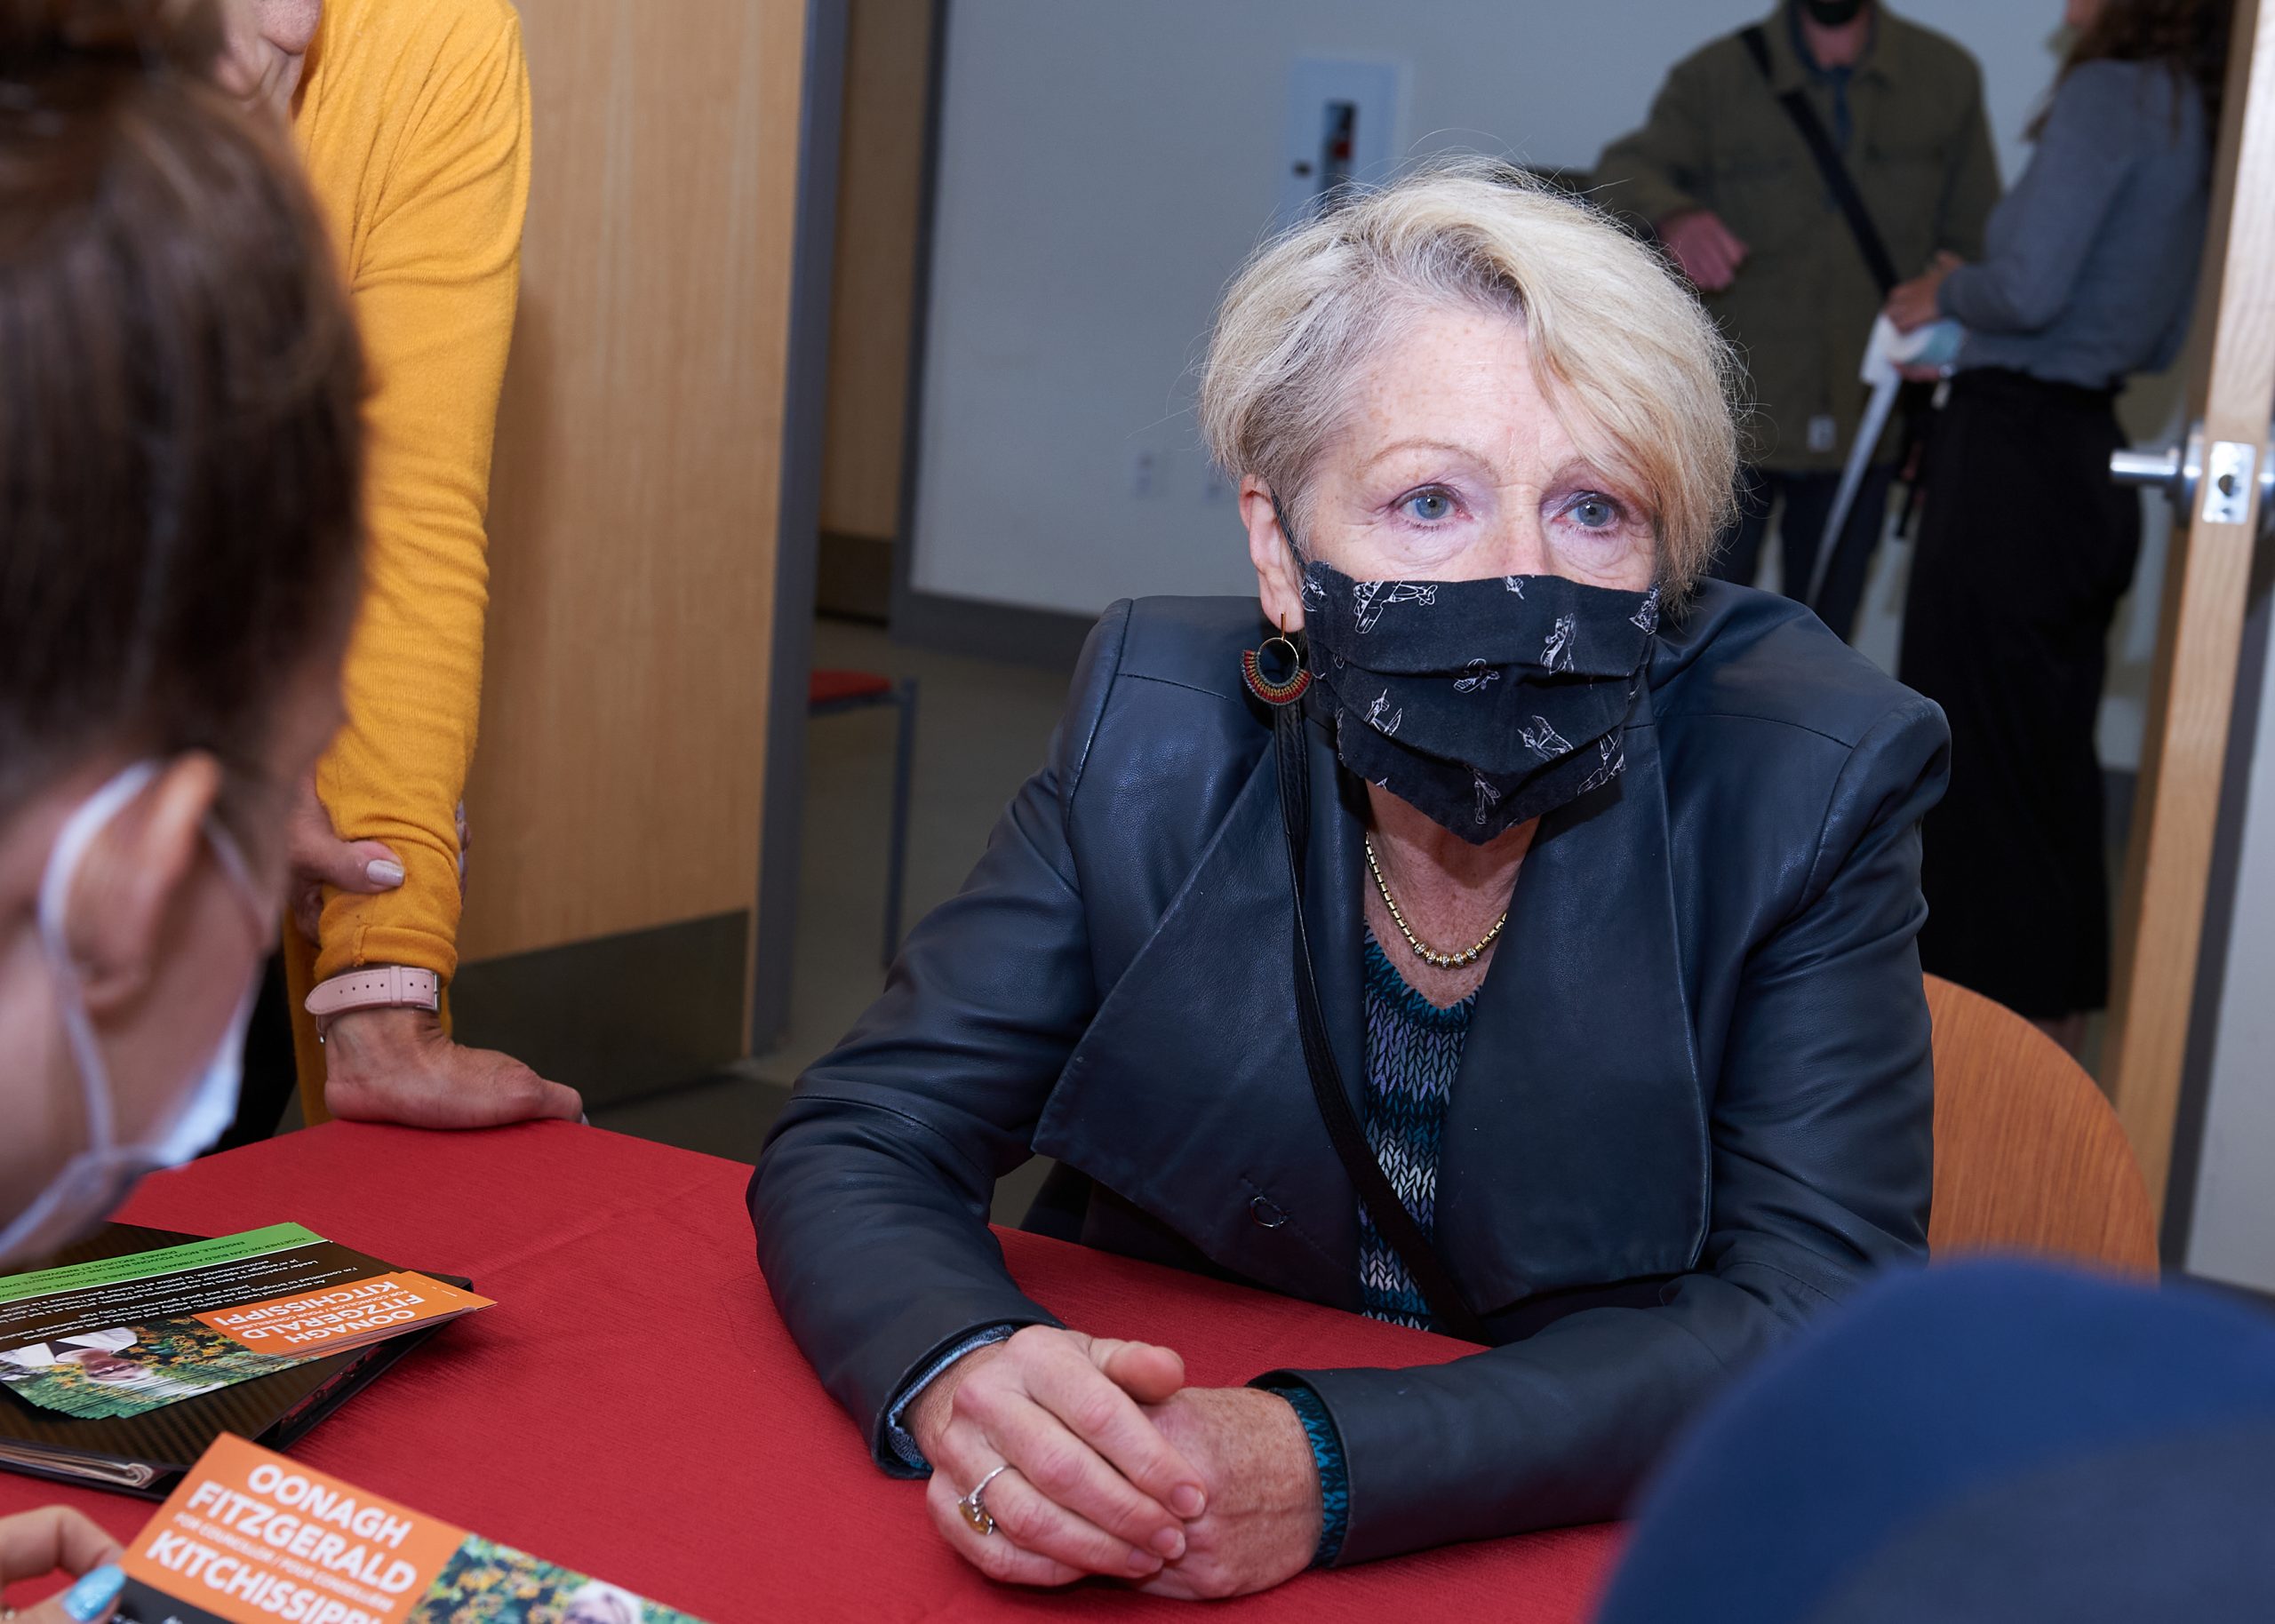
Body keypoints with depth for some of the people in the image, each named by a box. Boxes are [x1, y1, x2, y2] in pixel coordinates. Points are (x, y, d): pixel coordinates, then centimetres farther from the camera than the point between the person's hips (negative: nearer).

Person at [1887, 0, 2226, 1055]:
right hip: (2093, 462, 9)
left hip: (2015, 456, -9)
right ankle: (2058, 1022, 26)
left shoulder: (2110, 92, -13)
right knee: (2054, 762, 16)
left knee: (1977, 755, 0)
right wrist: (1968, 320, 18)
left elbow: (2028, 288, -23)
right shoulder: (2197, 114, 13)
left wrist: (1946, 291, -3)